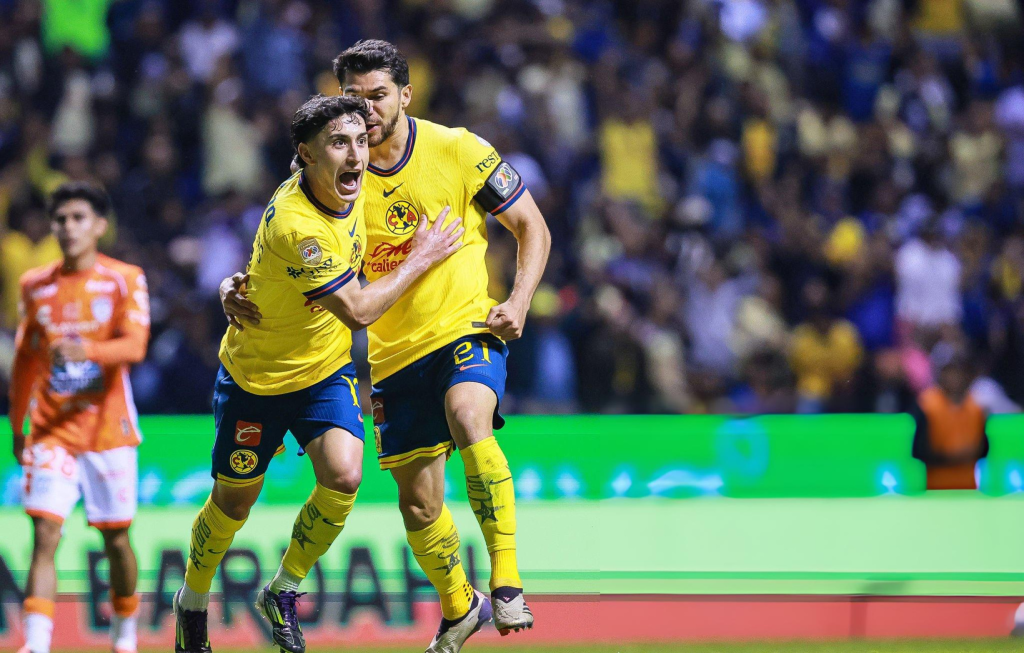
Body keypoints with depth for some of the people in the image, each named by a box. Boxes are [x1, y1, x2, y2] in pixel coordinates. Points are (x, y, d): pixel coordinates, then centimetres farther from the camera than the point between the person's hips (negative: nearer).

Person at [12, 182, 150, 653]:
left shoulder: (125, 280, -1)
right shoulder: (35, 286, 8)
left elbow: (134, 346, -15)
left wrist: (85, 350, -32)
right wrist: (16, 428, 16)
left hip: (108, 429, -1)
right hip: (51, 432, 1)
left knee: (116, 538, 7)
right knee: (44, 535, -12)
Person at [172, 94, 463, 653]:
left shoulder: (349, 186, -12)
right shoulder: (295, 225, -35)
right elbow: (357, 310, -29)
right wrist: (420, 259, -20)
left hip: (326, 368, 5)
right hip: (255, 377, -5)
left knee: (343, 478, -16)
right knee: (233, 502, 9)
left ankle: (282, 592, 6)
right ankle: (192, 602, 38)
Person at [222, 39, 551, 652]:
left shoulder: (458, 151, -8)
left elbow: (532, 227, 0)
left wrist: (518, 302, -14)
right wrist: (237, 286, -12)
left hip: (470, 326, -3)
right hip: (395, 352, 3)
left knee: (467, 416, -35)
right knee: (418, 502, 6)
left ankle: (506, 583, -33)